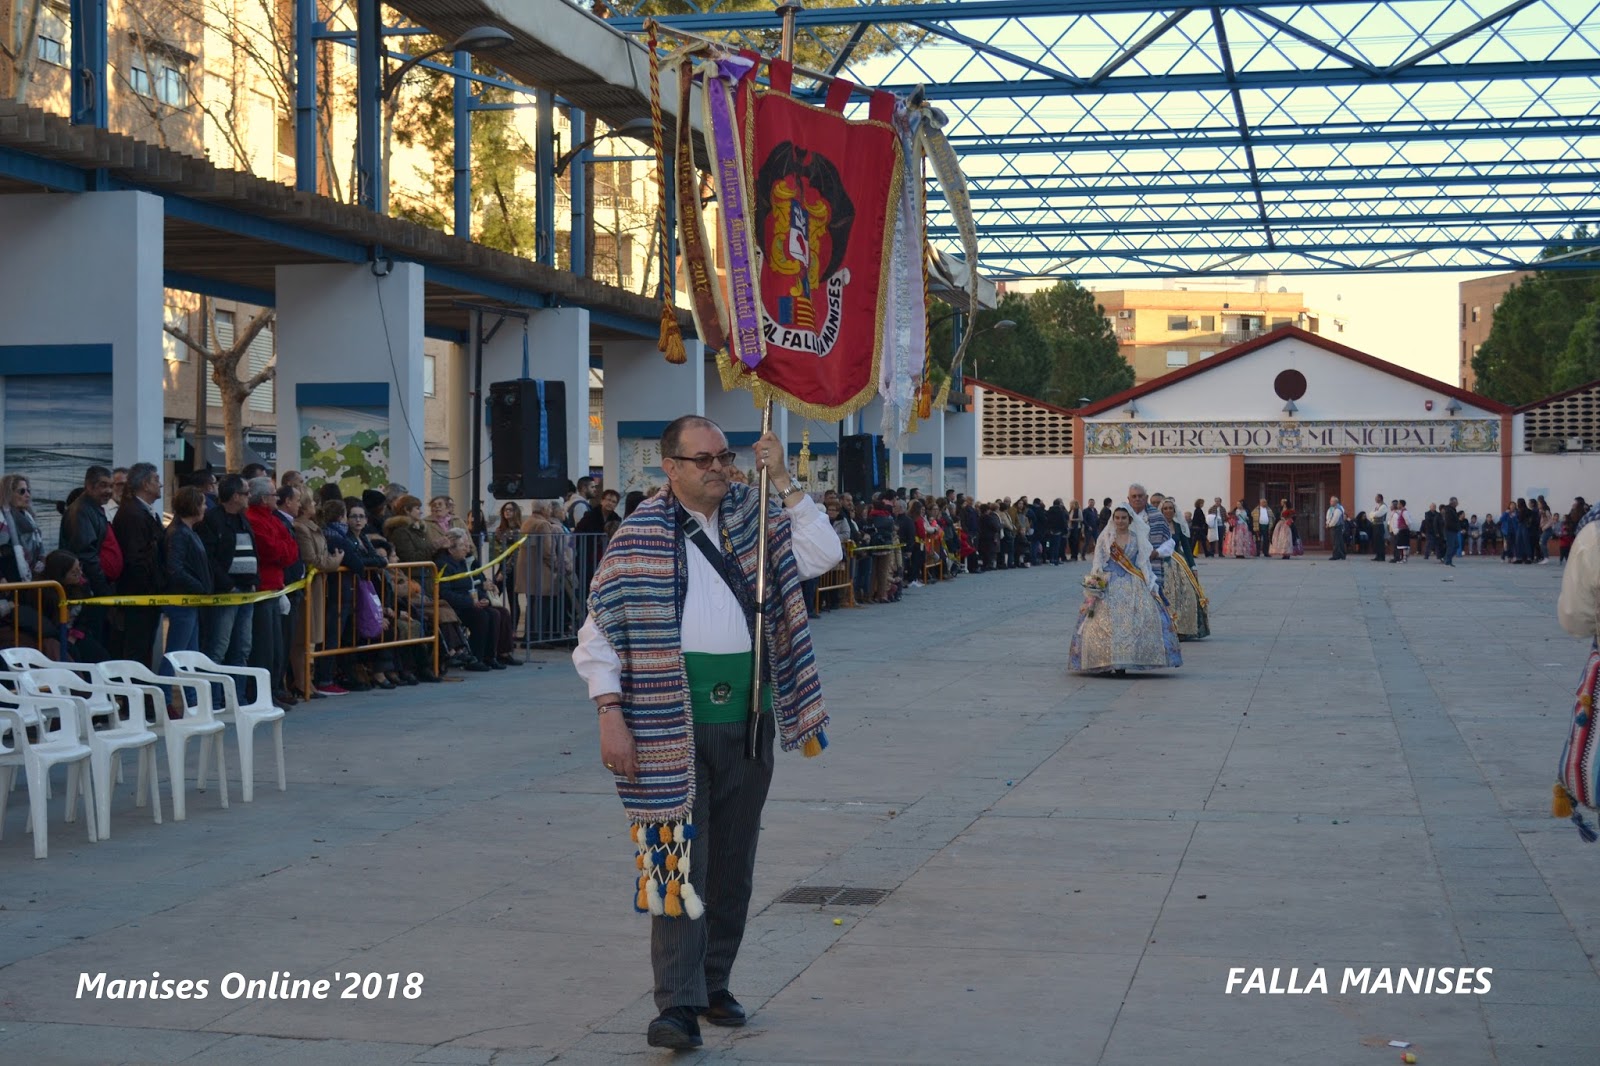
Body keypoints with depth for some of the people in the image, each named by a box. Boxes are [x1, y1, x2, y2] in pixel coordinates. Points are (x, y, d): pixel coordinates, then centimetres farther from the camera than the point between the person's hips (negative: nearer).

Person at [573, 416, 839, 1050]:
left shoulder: (750, 521, 10)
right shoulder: (640, 537, -3)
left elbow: (823, 555, 3)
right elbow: (599, 635, -4)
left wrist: (783, 483, -4)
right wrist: (612, 717, -13)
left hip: (749, 719, 5)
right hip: (674, 724, -5)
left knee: (733, 862, 12)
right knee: (677, 859, -8)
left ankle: (714, 984, 25)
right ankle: (678, 1004, -9)